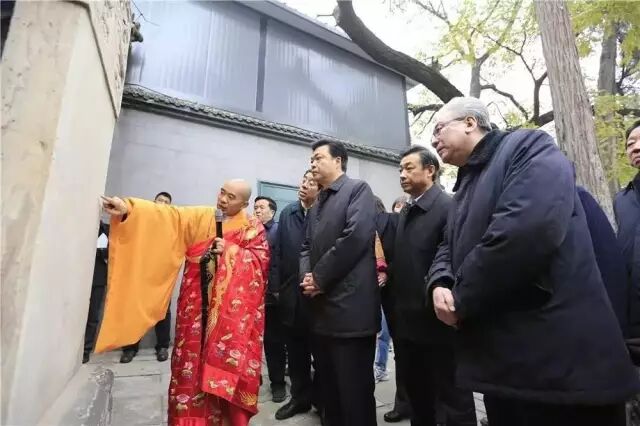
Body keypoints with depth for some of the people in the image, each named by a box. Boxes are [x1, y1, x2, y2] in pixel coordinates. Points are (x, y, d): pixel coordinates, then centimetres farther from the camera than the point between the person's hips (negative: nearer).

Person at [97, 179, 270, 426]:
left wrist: (230, 250, -14)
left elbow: (261, 259, -5)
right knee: (193, 357, 8)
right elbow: (169, 216, -4)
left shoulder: (254, 228, 2)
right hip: (198, 304, 2)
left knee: (227, 359, 1)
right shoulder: (202, 217, 7)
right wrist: (128, 209, -16)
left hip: (232, 308, -2)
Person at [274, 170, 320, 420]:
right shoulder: (287, 213, 7)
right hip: (291, 293, 5)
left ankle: (321, 398, 33)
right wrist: (279, 286, 7)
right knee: (295, 350, 18)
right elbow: (279, 253, 8)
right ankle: (300, 397, 37)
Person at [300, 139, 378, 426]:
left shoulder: (358, 189, -3)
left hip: (350, 307, -8)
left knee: (354, 392, 4)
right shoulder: (316, 206, 21)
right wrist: (306, 277, -3)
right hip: (321, 309, 8)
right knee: (329, 390, 19)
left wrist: (320, 278, -12)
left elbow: (355, 236, -17)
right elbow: (307, 247, 18)